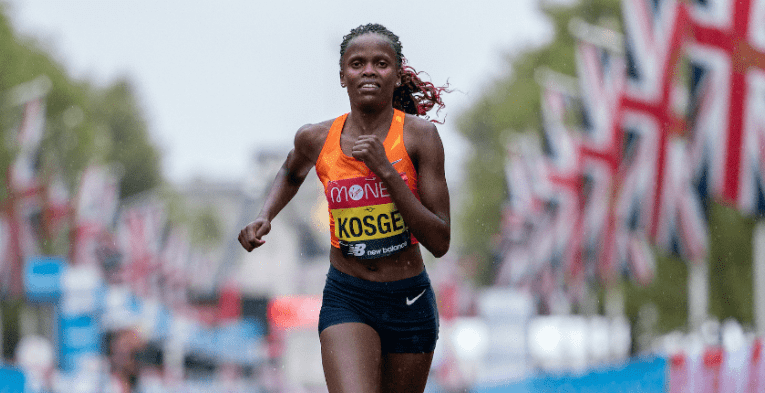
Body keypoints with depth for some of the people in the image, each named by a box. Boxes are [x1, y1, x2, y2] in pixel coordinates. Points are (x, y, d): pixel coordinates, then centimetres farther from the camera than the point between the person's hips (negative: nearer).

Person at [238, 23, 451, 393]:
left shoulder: (418, 135, -9)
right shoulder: (316, 139, -3)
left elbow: (440, 243, -14)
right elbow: (291, 175, 25)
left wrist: (386, 171, -20)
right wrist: (264, 217, 6)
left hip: (409, 302, 0)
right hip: (346, 297, 0)